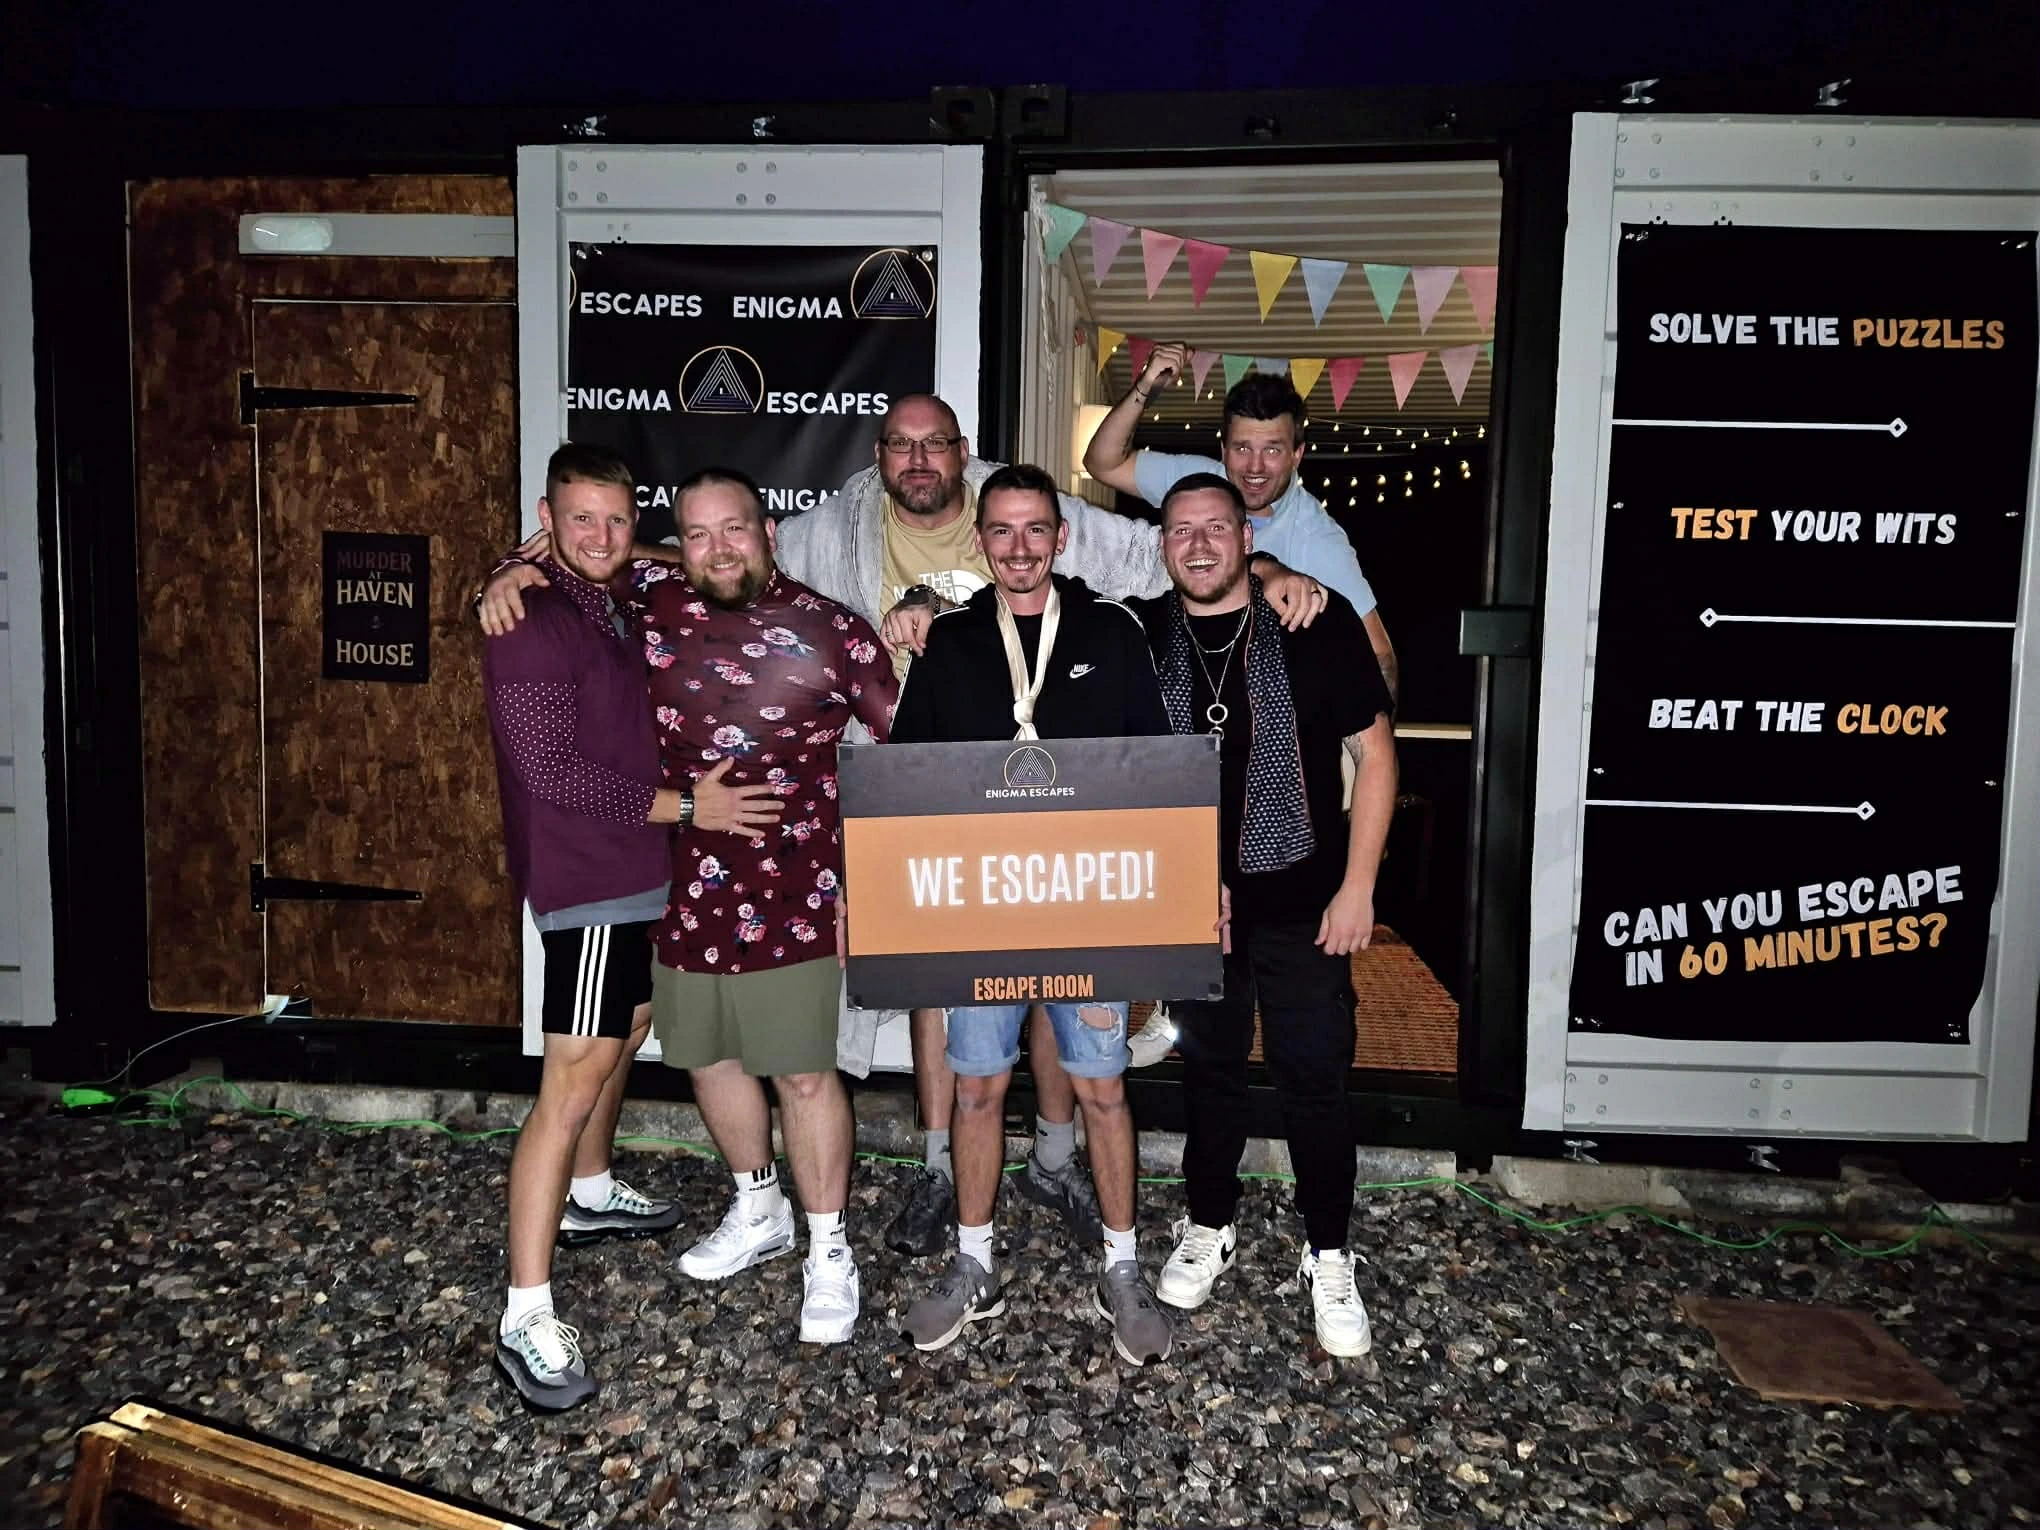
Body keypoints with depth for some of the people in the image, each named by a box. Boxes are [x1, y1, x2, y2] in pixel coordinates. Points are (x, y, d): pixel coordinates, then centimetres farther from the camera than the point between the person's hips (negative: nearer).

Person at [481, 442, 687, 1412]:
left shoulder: (607, 608, 11)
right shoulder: (532, 622, -17)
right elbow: (550, 769, -23)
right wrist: (678, 803, -19)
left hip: (634, 869, 10)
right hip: (584, 880, -10)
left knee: (626, 1030, 24)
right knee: (571, 1084, -11)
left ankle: (588, 1194, 46)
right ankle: (526, 1318, -6)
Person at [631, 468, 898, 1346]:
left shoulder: (830, 631, -9)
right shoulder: (649, 600, -1)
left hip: (791, 895, -4)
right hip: (680, 888, 5)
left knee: (804, 1073, 2)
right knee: (709, 1057, 19)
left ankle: (828, 1251, 21)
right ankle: (758, 1212, 42)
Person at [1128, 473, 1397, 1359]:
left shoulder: (1317, 623, -8)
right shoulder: (1141, 638, 0)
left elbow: (1374, 754, -5)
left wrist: (1357, 888, -8)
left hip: (1301, 900, -2)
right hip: (1189, 902, 2)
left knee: (1315, 1078, 5)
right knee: (1209, 1068, 15)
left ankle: (1328, 1257, 24)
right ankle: (1208, 1229, 35)